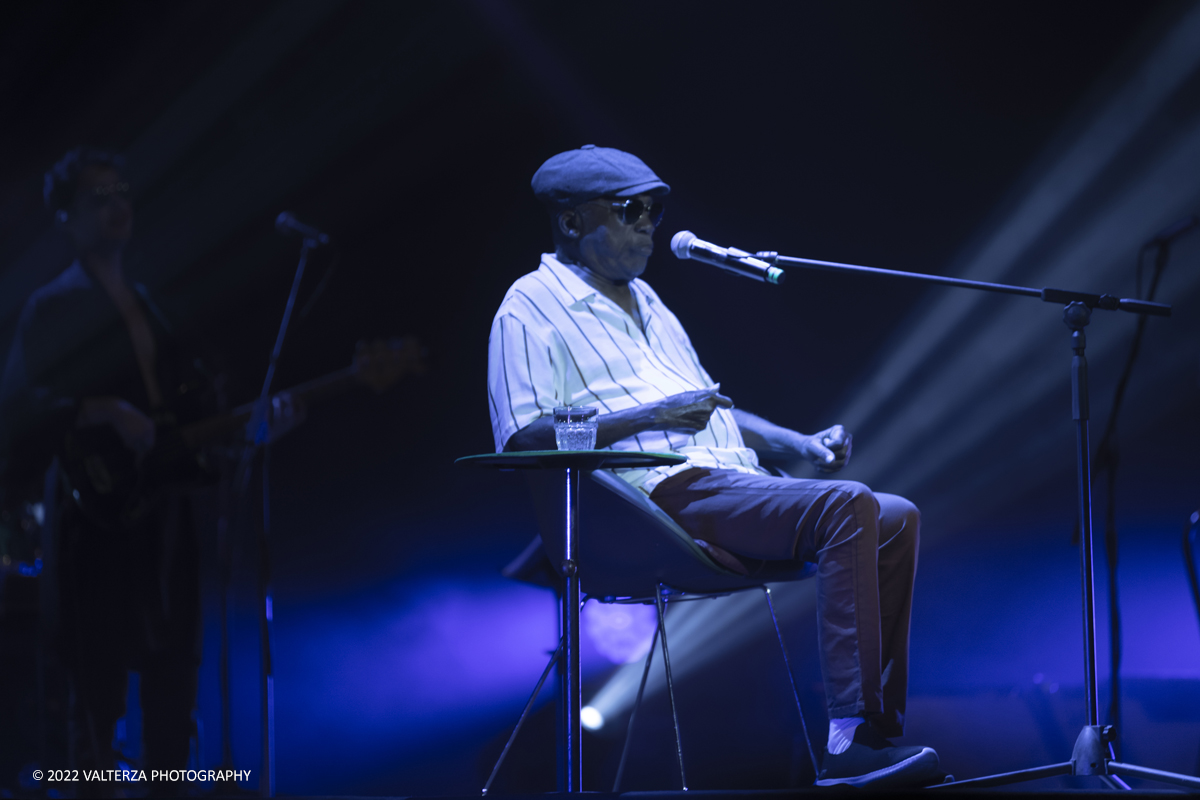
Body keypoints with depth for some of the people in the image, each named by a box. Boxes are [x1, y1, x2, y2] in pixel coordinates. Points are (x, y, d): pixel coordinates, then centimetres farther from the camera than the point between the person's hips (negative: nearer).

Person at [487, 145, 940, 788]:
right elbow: (523, 439, -10)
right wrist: (651, 416, -16)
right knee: (849, 508, -28)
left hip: (734, 478, 9)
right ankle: (849, 745, -34)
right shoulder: (531, 307, 2)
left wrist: (800, 443, 19)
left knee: (895, 518, -8)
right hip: (666, 492, -9)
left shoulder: (644, 301, 29)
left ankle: (877, 729, -13)